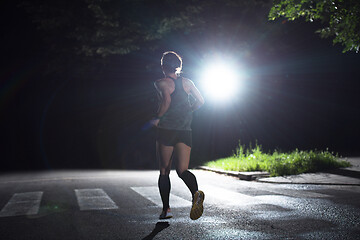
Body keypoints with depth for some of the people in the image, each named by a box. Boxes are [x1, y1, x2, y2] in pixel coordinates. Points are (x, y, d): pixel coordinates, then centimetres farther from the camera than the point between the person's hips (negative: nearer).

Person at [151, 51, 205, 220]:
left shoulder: (161, 83, -2)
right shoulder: (187, 82, 12)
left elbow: (167, 99, -20)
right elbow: (200, 101, 8)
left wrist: (158, 118, -8)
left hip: (166, 130, -3)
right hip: (185, 131, 4)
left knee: (164, 171, 9)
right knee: (182, 170, 1)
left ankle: (166, 209, 9)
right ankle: (196, 192, -30)